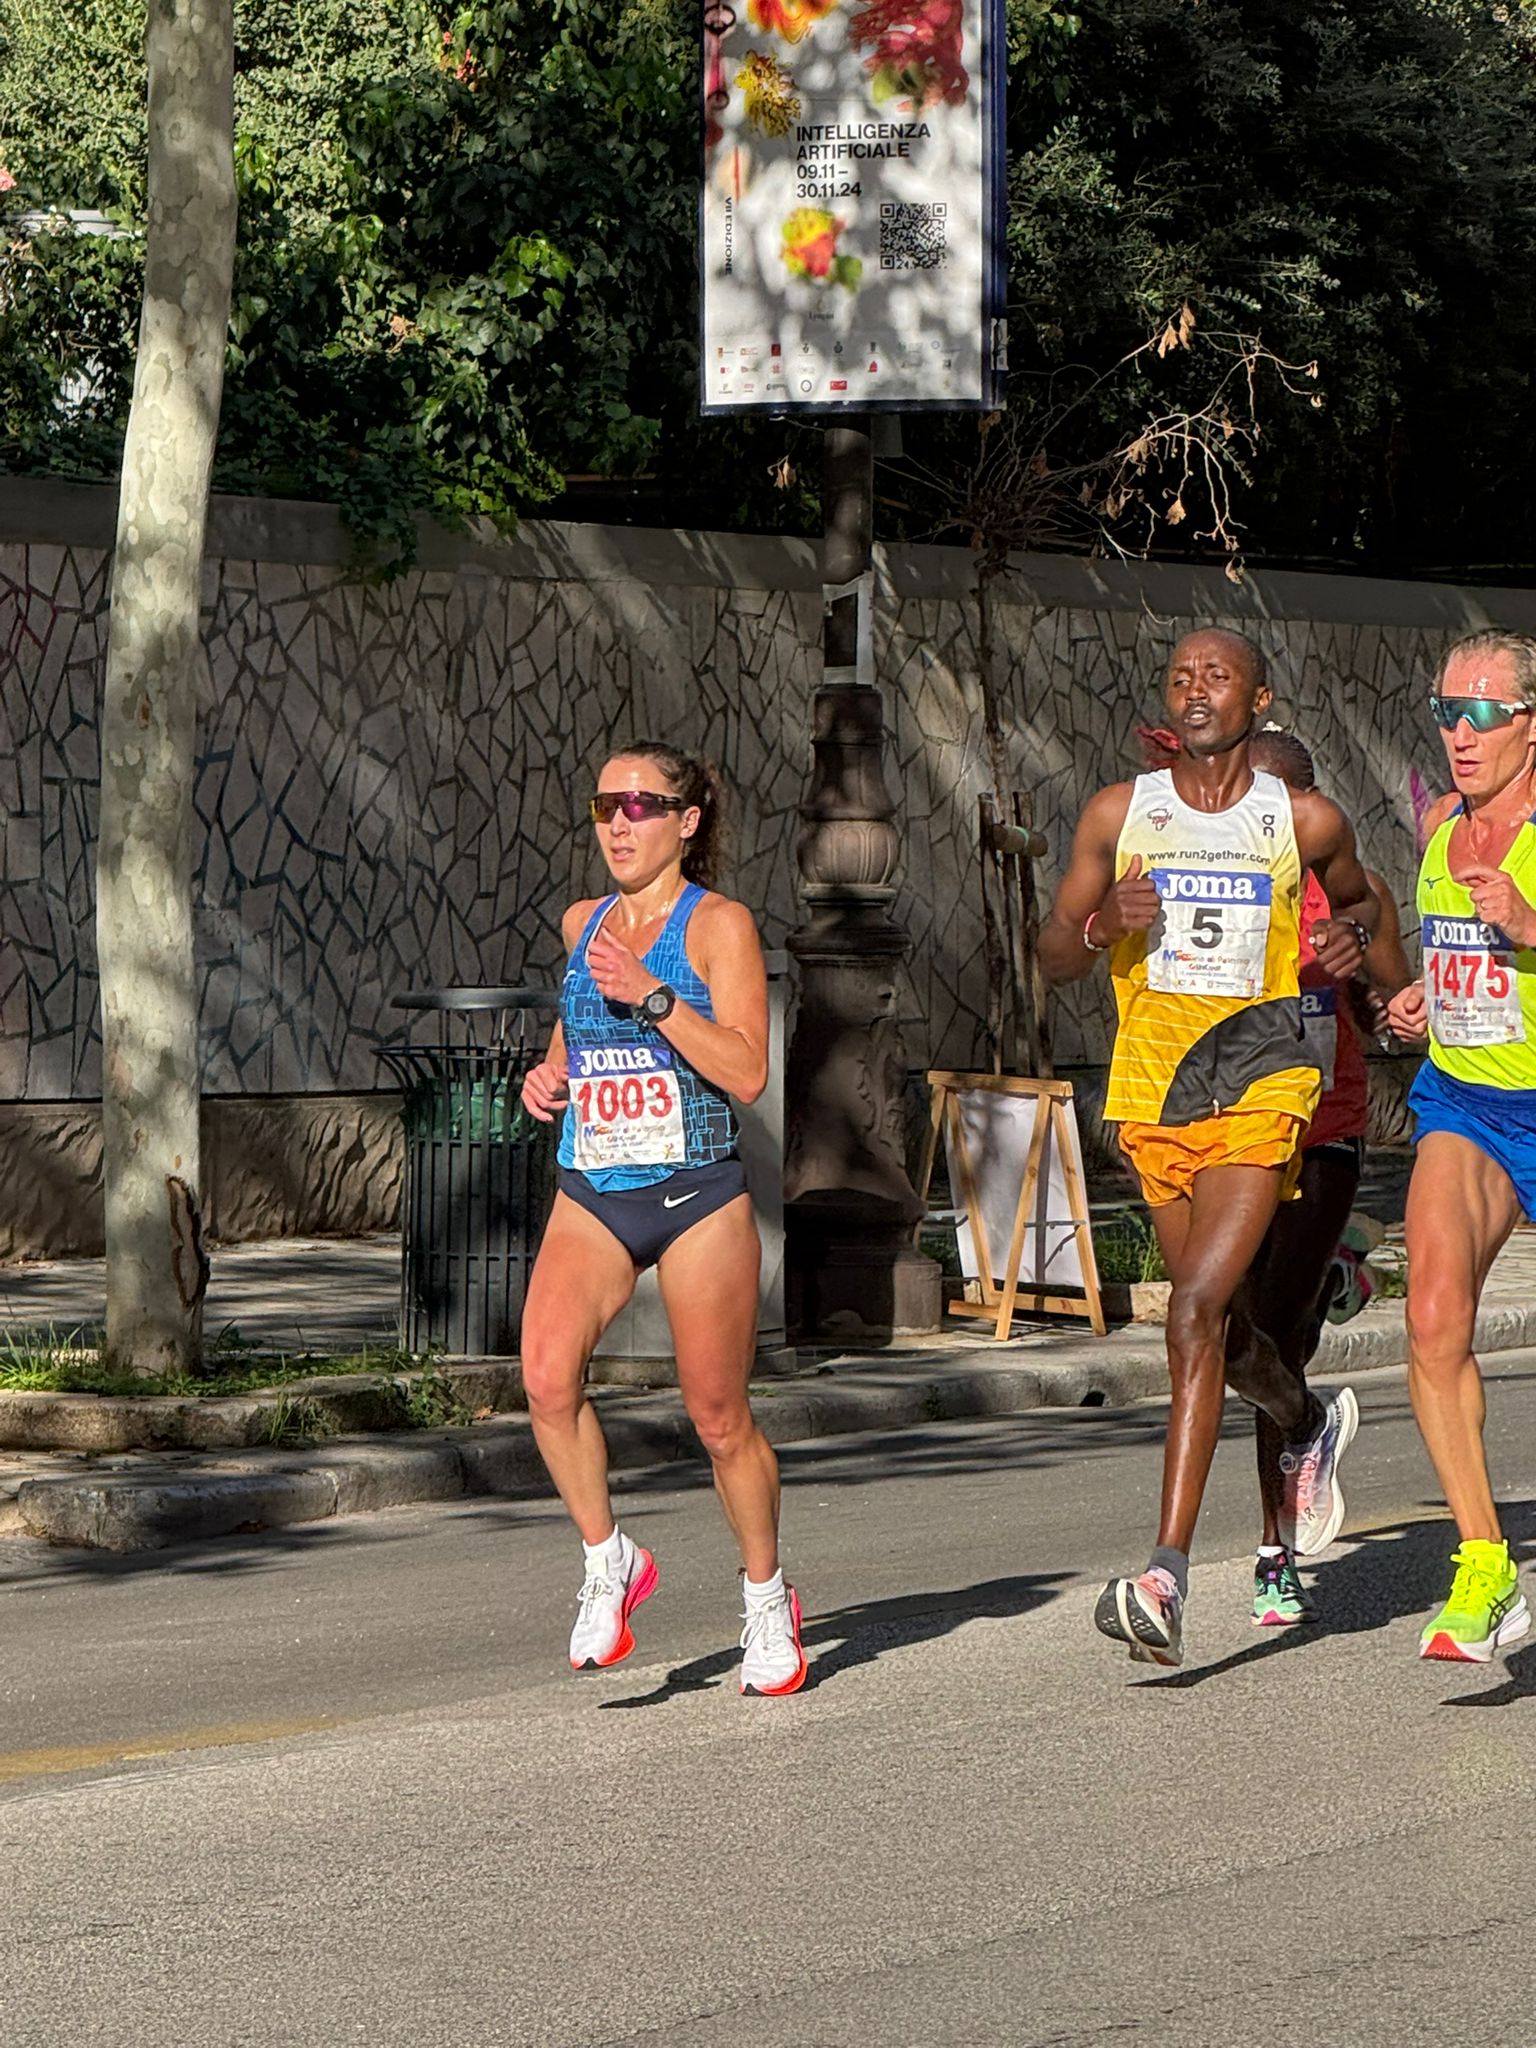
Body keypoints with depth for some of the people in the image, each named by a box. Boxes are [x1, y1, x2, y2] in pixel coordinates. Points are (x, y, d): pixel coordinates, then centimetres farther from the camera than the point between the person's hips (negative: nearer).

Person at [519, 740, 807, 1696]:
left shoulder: (719, 923, -6)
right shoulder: (583, 925, 11)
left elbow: (747, 1071, -15)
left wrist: (651, 996, -22)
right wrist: (552, 1072, 10)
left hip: (697, 1196, -4)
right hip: (590, 1196, 4)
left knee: (721, 1419, 3)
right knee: (547, 1375, -21)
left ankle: (768, 1595, 26)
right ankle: (610, 1560, -3)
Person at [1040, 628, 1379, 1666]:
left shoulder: (1307, 823, 2)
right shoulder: (1119, 815, 5)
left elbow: (1361, 898, 23)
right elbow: (1055, 954, 10)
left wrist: (1354, 935, 0)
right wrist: (1104, 924, -12)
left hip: (1262, 1083, -4)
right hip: (1152, 1091, 4)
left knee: (1198, 1312, -19)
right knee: (1220, 1325, 16)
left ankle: (1168, 1575, -22)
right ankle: (1311, 1424, 51)